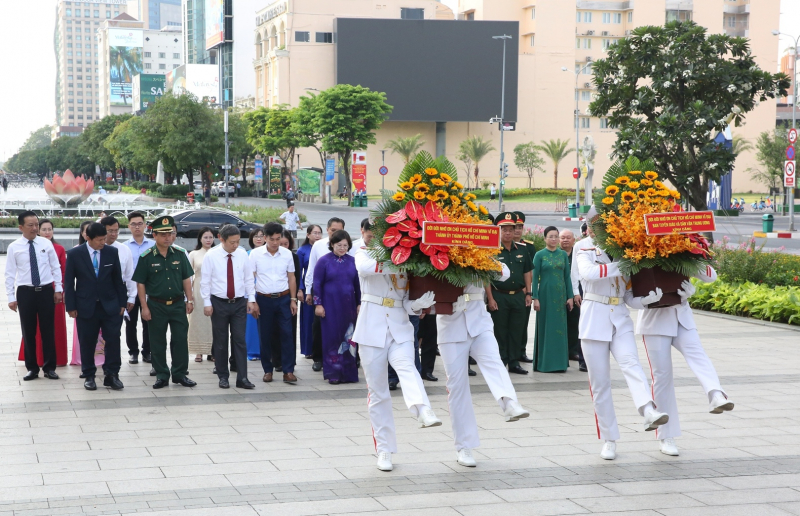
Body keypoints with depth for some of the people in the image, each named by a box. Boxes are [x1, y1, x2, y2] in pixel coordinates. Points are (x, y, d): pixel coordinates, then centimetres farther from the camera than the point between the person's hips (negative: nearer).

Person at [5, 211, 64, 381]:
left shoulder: (46, 243, 1)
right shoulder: (13, 247, -2)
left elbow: (56, 267, 6)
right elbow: (10, 274, 0)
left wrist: (58, 289, 2)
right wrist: (11, 297, -4)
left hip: (46, 291, 1)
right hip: (25, 292, -1)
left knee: (48, 330, 5)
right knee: (28, 332, 6)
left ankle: (49, 368, 14)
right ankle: (32, 368, 17)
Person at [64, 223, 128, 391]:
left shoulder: (112, 252, 1)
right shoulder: (74, 254, -4)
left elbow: (118, 279, 7)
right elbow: (69, 282, -1)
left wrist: (122, 302, 5)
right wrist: (71, 306, -4)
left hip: (110, 306, 1)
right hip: (86, 307, -1)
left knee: (113, 340, -3)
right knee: (87, 343, 5)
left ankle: (111, 375, 6)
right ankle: (89, 376, 17)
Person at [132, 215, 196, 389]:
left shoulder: (179, 254, 3)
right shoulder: (146, 257, -5)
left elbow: (186, 279, 9)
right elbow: (140, 283, -4)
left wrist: (190, 300, 3)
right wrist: (144, 307, -7)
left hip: (178, 304, 2)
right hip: (156, 305, -2)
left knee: (181, 339, 4)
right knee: (158, 342, 5)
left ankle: (180, 374, 14)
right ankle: (162, 376, 15)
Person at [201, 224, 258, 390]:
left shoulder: (243, 254, 0)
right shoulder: (211, 256, -8)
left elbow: (249, 278, 7)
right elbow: (205, 281, -4)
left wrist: (251, 300, 4)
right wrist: (207, 303, -6)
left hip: (239, 303, 2)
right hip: (219, 303, -2)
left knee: (240, 340, -1)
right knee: (220, 342, 6)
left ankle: (242, 378, 0)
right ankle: (223, 377, 16)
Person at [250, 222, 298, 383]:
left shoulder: (287, 254, 4)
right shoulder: (255, 254, -2)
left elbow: (291, 278, 10)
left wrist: (293, 299, 5)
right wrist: (251, 301, -6)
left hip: (283, 299, 1)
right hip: (264, 299, -1)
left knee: (287, 334, -5)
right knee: (265, 336, 5)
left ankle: (288, 371, -3)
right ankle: (267, 370, 16)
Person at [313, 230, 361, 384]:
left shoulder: (352, 261, 6)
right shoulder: (324, 261, -2)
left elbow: (357, 283, 10)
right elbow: (317, 283, -2)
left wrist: (359, 303, 9)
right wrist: (318, 304, -7)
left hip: (349, 305, 3)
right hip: (331, 306, -3)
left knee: (349, 339, 4)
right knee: (332, 337, 0)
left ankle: (347, 373, 11)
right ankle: (333, 373, 6)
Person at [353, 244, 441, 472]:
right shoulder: (366, 253, 7)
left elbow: (407, 303, 9)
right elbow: (364, 267, -20)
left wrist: (418, 305, -13)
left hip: (400, 328, 1)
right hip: (371, 329, -1)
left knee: (406, 366, -29)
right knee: (377, 392, 2)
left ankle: (424, 412, -54)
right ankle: (384, 451, 7)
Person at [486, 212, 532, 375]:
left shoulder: (521, 251, 10)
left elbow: (527, 273, 16)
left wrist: (528, 293, 9)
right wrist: (490, 298, -13)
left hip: (518, 296, 5)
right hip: (499, 296, -5)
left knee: (516, 331, 8)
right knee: (500, 331, 2)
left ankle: (514, 362, 15)